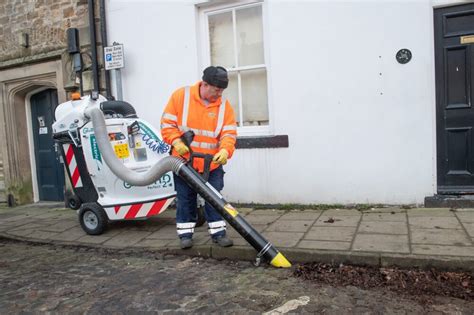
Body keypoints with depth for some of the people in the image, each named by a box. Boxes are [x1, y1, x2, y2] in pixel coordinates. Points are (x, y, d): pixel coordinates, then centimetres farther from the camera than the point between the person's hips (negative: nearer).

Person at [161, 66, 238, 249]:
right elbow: (167, 123, -5)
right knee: (185, 198, 8)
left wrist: (225, 150, -27)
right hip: (184, 160, -1)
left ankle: (218, 233, 17)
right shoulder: (180, 96, -7)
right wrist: (176, 142, -21)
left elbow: (229, 133, -8)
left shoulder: (224, 105, -4)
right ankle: (185, 233, 21)